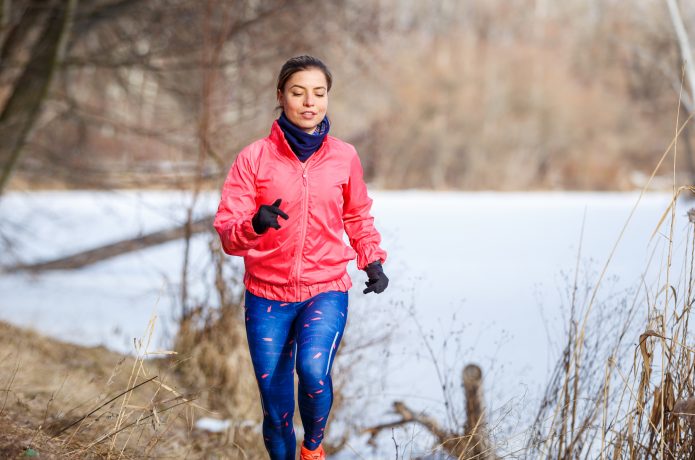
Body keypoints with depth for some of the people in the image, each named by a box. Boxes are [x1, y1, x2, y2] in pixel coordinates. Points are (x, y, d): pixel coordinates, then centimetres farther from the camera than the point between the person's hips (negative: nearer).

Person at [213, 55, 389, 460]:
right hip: (267, 294, 0)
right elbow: (227, 229, -9)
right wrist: (253, 224, -29)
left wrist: (373, 260, 8)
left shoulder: (344, 157, 2)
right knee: (276, 409, 4)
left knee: (314, 370, -26)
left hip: (326, 290, 0)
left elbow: (358, 217, 19)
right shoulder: (254, 157, -4)